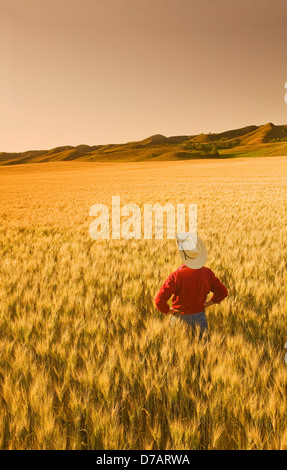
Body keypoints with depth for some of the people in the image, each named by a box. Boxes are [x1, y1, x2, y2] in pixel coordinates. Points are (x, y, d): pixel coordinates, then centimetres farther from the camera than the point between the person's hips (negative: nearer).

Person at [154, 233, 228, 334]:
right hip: (200, 317, 3)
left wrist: (167, 310, -10)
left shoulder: (176, 276, -25)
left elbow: (159, 299, -28)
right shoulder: (207, 273, -11)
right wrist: (207, 303, 5)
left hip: (180, 318, -3)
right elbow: (223, 292, -1)